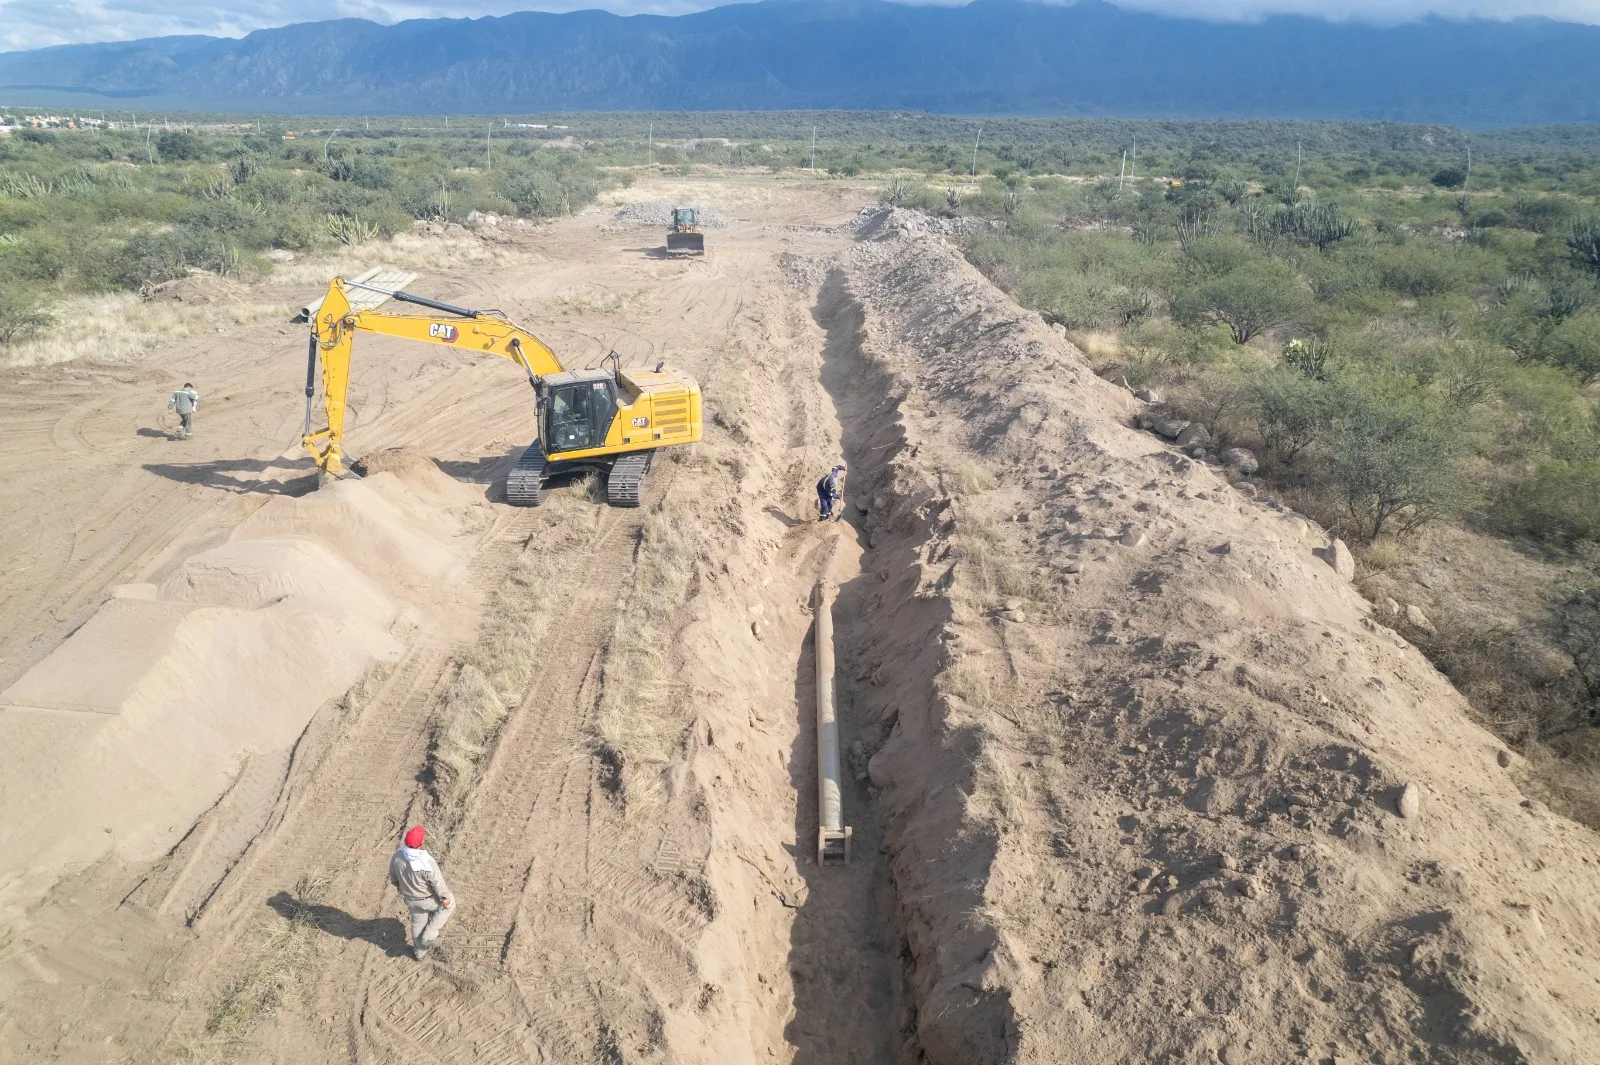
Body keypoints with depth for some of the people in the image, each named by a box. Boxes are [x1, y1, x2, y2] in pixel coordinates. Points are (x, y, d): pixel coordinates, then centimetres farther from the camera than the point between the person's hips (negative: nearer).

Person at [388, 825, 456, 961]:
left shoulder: (397, 856, -23)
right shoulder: (427, 861, -39)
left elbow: (393, 875, -1)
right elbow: (437, 882, -27)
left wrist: (397, 884, 21)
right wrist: (445, 896, -9)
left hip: (410, 898, 5)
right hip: (428, 898, -5)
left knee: (418, 922, 30)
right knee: (449, 904, 26)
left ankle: (420, 951, 51)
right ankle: (430, 935, 25)